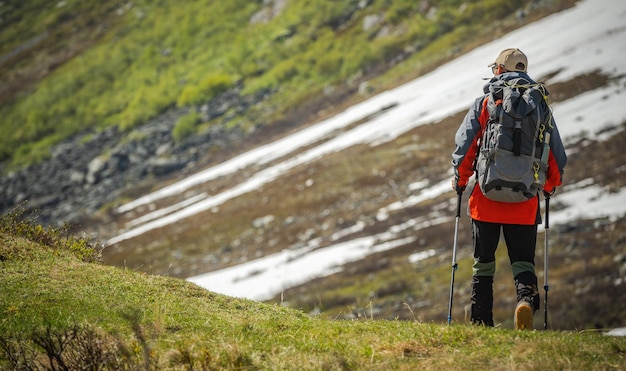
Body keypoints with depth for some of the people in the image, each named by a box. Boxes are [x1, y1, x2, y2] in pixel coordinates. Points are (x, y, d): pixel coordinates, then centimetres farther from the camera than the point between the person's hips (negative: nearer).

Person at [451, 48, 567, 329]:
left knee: (483, 262, 10)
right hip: (525, 202, 1)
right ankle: (527, 298, -25)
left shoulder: (484, 103, -1)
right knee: (523, 261, 5)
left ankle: (481, 321, 10)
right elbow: (557, 152, 6)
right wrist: (551, 185, 20)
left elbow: (464, 145, -4)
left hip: (487, 196, -1)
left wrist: (460, 180, 11)